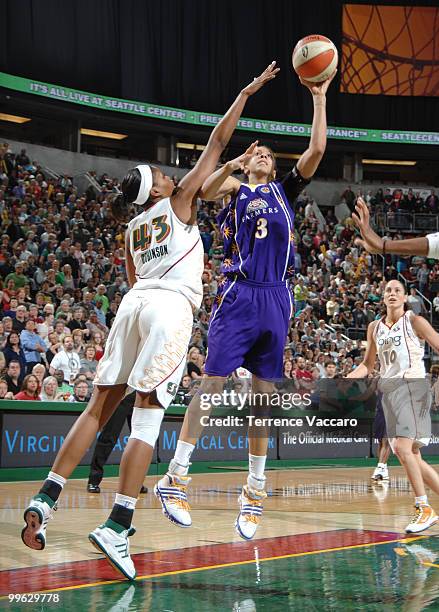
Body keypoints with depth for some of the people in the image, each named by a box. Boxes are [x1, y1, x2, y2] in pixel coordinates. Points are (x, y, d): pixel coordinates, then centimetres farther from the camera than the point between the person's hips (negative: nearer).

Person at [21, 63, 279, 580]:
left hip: (134, 303, 6)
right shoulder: (180, 201, 10)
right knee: (146, 419, -11)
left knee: (99, 408, 8)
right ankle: (117, 526, -18)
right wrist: (247, 91, 19)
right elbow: (216, 143, 12)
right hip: (170, 306, -6)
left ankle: (45, 499, 1)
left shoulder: (132, 228, 25)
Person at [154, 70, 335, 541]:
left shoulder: (285, 190, 20)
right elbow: (205, 191, -12)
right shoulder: (235, 189, 12)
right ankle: (175, 478, -1)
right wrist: (232, 164, -27)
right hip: (239, 295, -3)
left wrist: (320, 99, 6)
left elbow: (317, 151, 8)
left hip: (277, 299, 3)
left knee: (264, 395, 6)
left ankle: (255, 490, 12)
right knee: (211, 384, -6)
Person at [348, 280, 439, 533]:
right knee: (410, 456, 6)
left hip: (412, 386, -6)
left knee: (402, 447, -20)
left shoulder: (414, 321, -1)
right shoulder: (375, 327, 14)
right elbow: (367, 365, 23)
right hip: (388, 389, 6)